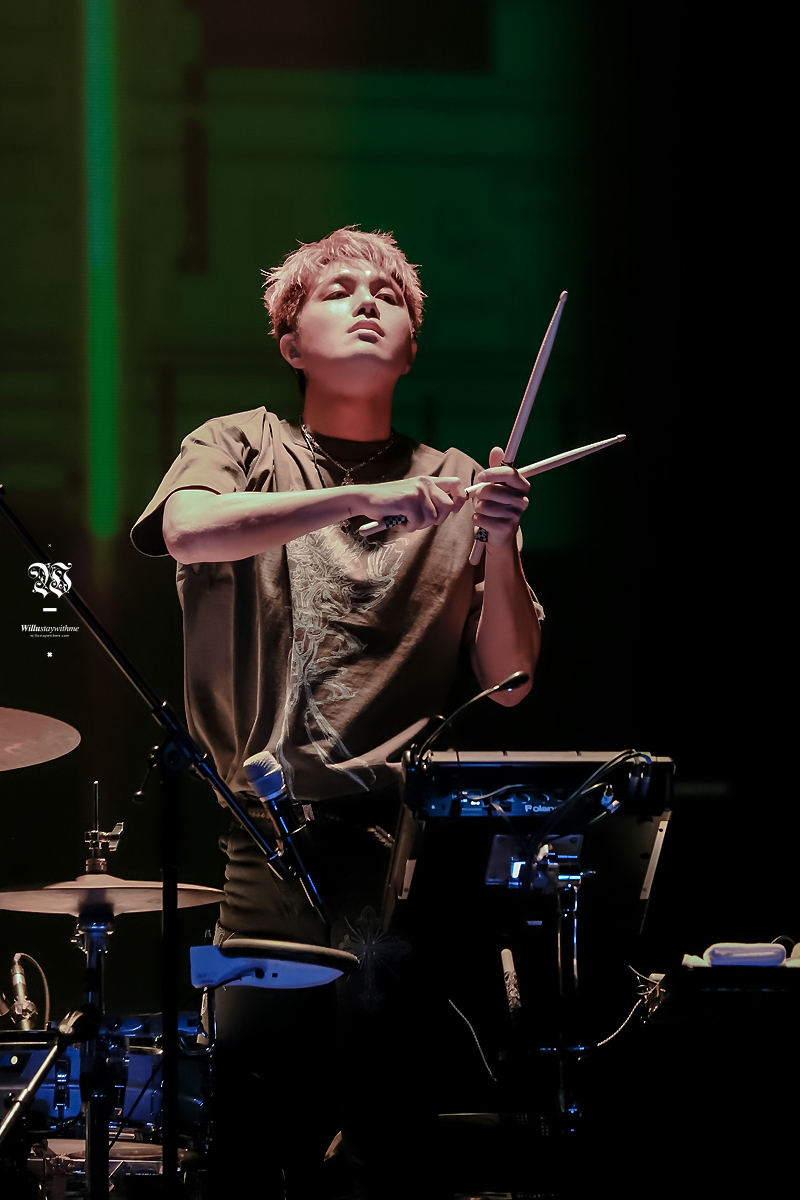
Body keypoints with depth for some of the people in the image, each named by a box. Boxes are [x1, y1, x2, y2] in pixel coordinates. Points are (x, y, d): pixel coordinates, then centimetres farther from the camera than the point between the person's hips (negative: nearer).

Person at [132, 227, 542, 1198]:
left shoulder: (450, 485, 17)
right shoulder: (242, 447, 11)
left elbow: (508, 680, 9)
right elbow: (190, 531, -14)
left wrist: (499, 546, -7)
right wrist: (365, 499, -22)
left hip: (410, 837, 1)